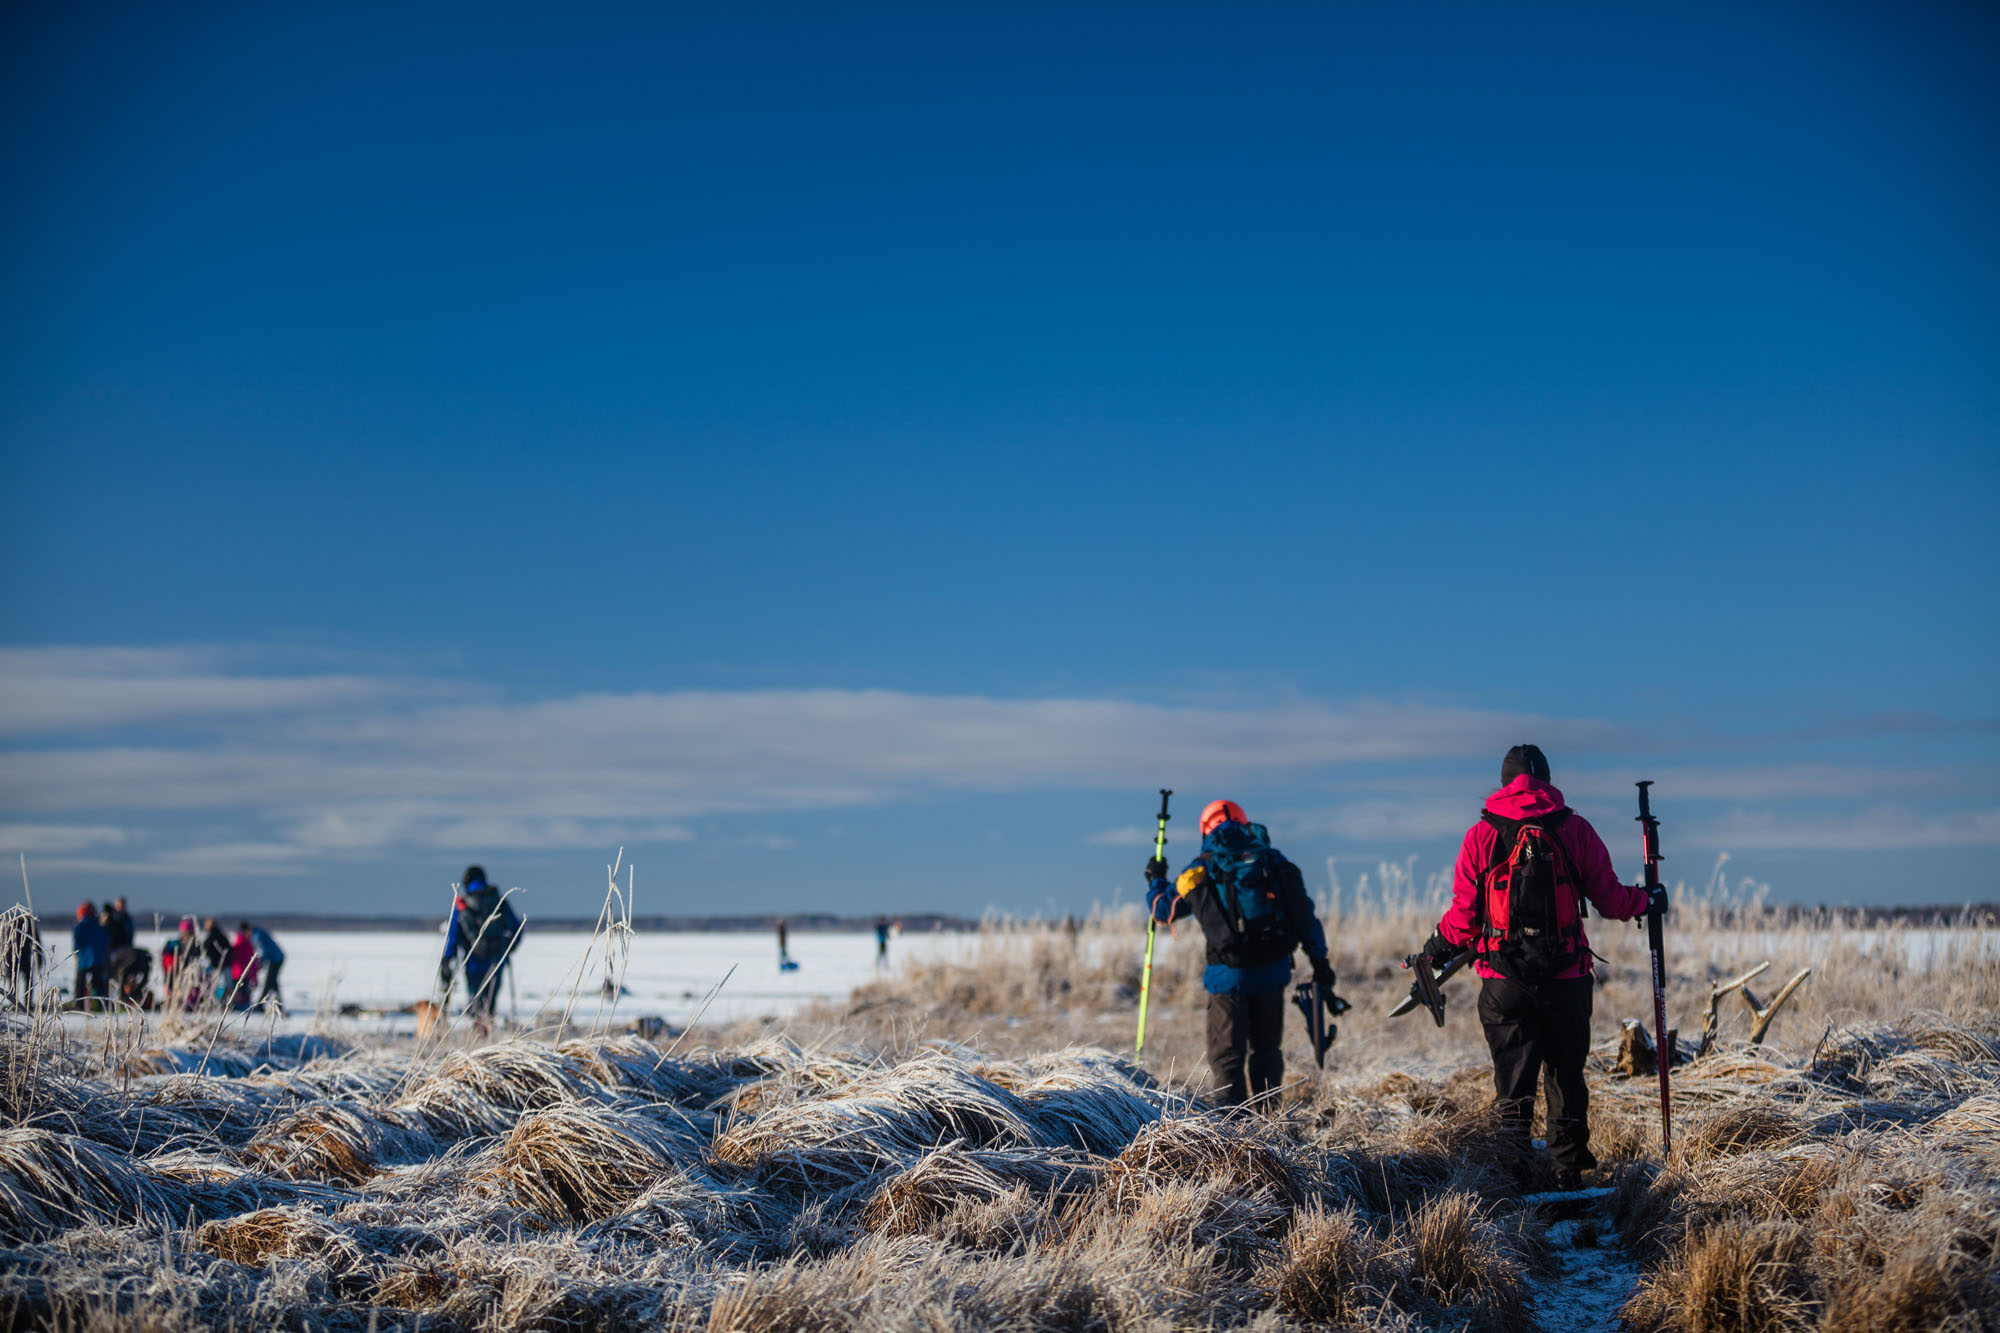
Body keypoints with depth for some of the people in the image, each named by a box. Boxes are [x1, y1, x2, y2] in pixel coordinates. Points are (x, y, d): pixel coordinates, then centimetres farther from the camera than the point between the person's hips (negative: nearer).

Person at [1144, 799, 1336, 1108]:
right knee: (1267, 1048, 17)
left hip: (1229, 976, -3)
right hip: (1273, 972, 3)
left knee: (1227, 1054, 4)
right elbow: (1304, 915, 8)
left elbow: (1164, 908, 13)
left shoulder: (1201, 871, 0)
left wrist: (1155, 881, 33)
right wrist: (1320, 959, 13)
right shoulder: (1274, 861, 7)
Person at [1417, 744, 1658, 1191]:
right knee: (1566, 1075, 14)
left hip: (1504, 982, -1)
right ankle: (1568, 1170, 19)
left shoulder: (1481, 836, -1)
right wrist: (1646, 901, 23)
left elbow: (1465, 915, 0)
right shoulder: (1576, 830, 0)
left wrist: (1439, 946, 19)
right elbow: (1609, 899, 3)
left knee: (1513, 1079, 5)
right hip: (1567, 979, 1)